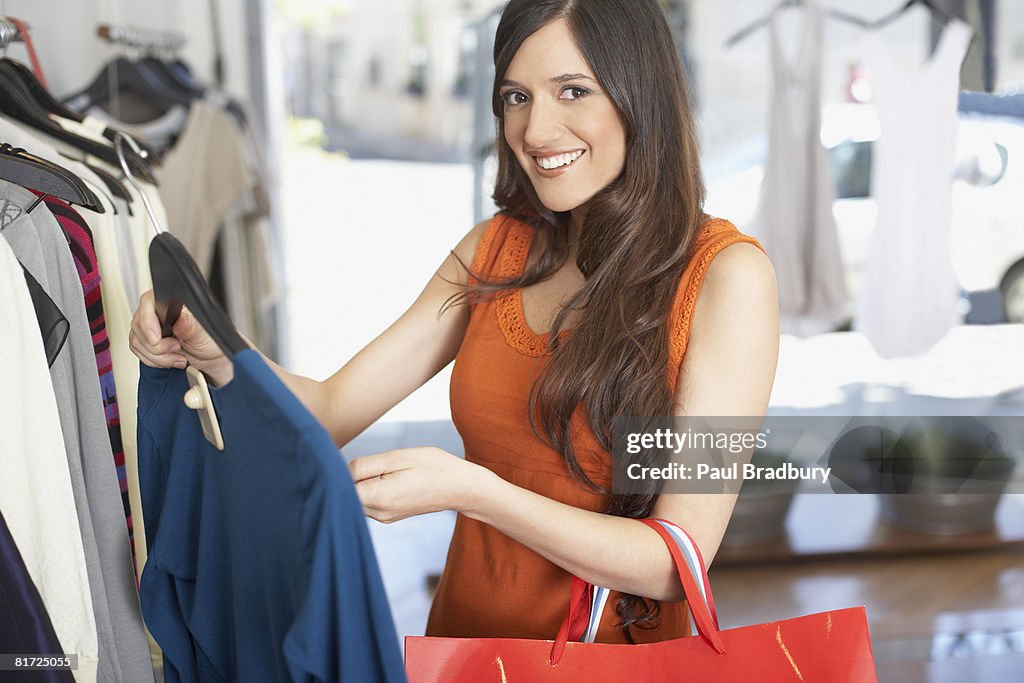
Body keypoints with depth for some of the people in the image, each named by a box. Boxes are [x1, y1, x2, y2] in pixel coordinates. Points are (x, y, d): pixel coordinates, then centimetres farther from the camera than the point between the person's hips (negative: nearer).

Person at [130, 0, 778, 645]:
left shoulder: (727, 273, -17)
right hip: (466, 633, 5)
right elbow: (335, 410, -2)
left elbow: (679, 562, -20)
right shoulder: (495, 247, 1)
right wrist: (216, 351, -21)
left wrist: (469, 489, -30)